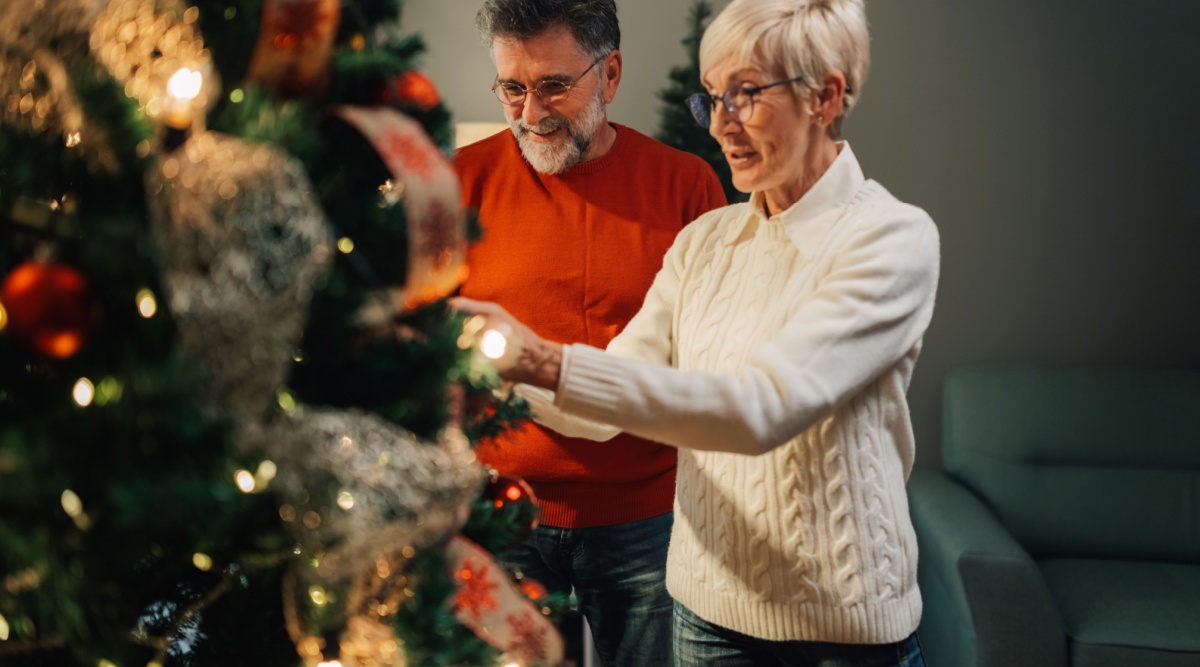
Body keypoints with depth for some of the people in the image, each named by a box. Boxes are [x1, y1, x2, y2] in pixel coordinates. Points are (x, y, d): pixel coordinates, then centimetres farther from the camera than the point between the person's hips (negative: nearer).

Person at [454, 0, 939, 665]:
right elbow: (608, 410, 1)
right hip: (706, 606, 5)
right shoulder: (705, 241, 4)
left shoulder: (893, 237, -15)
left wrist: (549, 364, -34)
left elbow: (763, 407, -29)